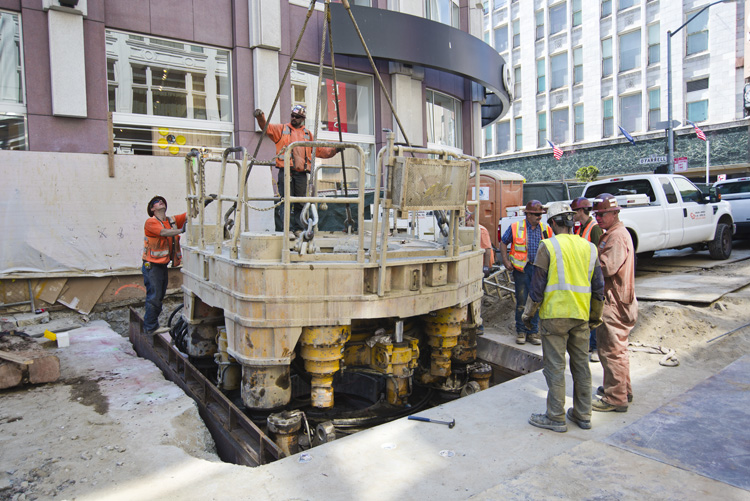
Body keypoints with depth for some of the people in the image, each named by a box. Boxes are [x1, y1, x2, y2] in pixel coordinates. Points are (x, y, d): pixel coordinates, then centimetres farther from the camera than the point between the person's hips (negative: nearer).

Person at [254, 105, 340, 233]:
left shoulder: (308, 134, 22)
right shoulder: (282, 129, 15)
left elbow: (320, 150, 23)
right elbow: (266, 127, 2)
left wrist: (334, 150, 11)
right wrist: (260, 117, -17)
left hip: (301, 173, 3)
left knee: (300, 203, 4)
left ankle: (298, 229, 11)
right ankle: (285, 230, -9)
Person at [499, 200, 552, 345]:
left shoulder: (545, 229, 6)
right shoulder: (516, 227, -1)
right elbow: (503, 243, 7)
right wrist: (506, 261, -1)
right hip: (522, 268, -2)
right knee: (521, 300, 2)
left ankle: (533, 332, 16)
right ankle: (520, 331, 15)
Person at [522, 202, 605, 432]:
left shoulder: (548, 246, -8)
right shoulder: (589, 247, 8)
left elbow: (538, 284, -9)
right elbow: (599, 287, 12)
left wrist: (528, 312, 2)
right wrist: (596, 316, 23)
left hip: (555, 314, -5)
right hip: (581, 315, 6)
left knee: (555, 366, 2)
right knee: (581, 365, 14)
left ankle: (556, 417, 9)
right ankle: (583, 414, 25)